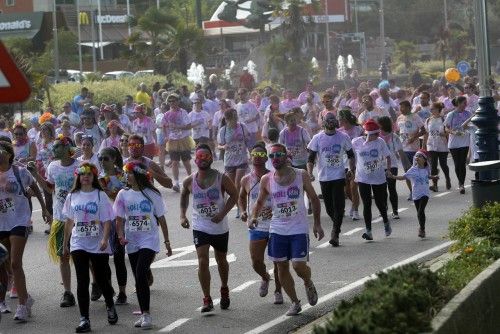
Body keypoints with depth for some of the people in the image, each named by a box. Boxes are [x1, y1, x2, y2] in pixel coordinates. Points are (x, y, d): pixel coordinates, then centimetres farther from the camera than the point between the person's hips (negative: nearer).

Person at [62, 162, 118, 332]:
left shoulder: (100, 196, -4)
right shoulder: (73, 196, 6)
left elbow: (107, 221, -8)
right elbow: (69, 221, 14)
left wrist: (105, 239, -23)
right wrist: (65, 244, 16)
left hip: (98, 246, -2)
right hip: (78, 244, 2)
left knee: (102, 279, 8)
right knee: (82, 281, -6)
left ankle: (110, 307, 37)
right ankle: (84, 319, -4)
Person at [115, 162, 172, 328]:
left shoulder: (152, 194, -3)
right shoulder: (123, 194, 4)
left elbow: (161, 218, 3)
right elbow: (120, 219, 6)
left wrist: (167, 241, 4)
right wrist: (121, 236, -11)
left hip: (149, 241, -4)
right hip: (132, 242, 4)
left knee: (141, 274, -19)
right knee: (139, 278, 8)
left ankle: (146, 314, -15)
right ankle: (144, 314, 17)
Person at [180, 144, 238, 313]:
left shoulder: (221, 178, -13)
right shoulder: (189, 181, -6)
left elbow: (234, 195, -4)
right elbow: (184, 196, 14)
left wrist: (223, 213, -15)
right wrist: (183, 215, 2)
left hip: (220, 227, 0)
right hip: (200, 227, 0)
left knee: (221, 261, 18)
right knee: (202, 262, -14)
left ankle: (224, 289, 44)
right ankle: (207, 299, -7)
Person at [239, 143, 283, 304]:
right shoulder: (246, 180, 3)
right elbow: (242, 197, 21)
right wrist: (243, 212, 3)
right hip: (256, 226, 2)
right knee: (256, 262, -3)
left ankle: (278, 291, 23)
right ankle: (265, 278, 30)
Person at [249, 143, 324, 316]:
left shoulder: (301, 176, -6)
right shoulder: (266, 180, -2)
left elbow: (314, 199, 5)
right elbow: (260, 201, 12)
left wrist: (317, 224, 3)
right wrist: (254, 216, -7)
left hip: (299, 229, -3)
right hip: (278, 229, 3)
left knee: (299, 266, -10)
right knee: (282, 268, 5)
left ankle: (309, 284, 25)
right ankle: (295, 302, 21)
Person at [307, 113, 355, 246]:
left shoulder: (343, 137, 1)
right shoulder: (317, 138, -1)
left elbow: (350, 155, 14)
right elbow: (311, 158, 0)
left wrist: (352, 168, 1)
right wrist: (309, 173, -14)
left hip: (339, 176, -1)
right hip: (324, 177, 1)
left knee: (338, 206, -12)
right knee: (329, 207, 9)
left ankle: (335, 234, -10)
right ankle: (336, 227, 34)